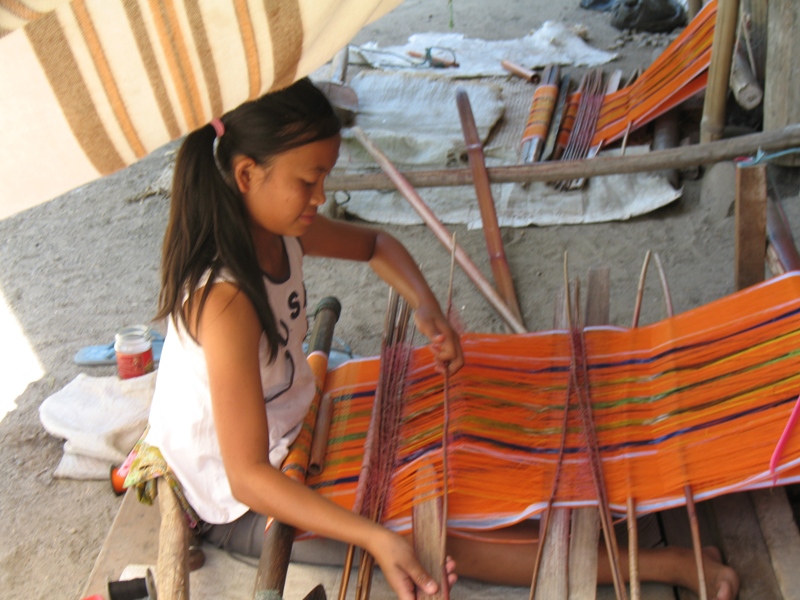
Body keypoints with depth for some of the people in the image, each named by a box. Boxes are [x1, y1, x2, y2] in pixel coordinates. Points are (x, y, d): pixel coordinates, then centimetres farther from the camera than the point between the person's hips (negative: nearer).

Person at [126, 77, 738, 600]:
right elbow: (249, 476, -35)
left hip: (289, 437, 9)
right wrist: (378, 540, -45)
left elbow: (377, 245, 13)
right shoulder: (225, 300, -34)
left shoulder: (277, 228, -8)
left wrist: (427, 308, -7)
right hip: (238, 503, -9)